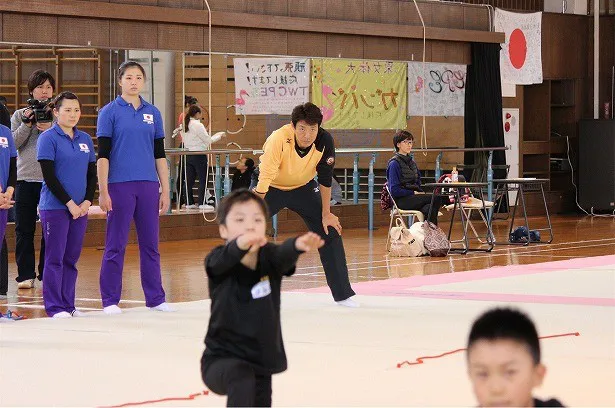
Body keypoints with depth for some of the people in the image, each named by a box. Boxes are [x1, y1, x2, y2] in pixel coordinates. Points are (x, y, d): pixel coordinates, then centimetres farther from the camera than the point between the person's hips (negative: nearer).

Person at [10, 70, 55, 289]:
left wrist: (51, 130, -16)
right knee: (24, 230, 2)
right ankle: (25, 275, 7)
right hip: (25, 180, 1)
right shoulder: (20, 115, 9)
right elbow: (13, 143, 0)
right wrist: (27, 124, -9)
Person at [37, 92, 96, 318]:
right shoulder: (48, 138, -5)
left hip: (80, 208, 5)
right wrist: (69, 203, -13)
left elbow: (92, 174, 14)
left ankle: (68, 304, 15)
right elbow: (49, 176, -10)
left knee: (72, 258, 8)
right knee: (55, 257, -3)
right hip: (55, 207, -5)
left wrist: (87, 202, -1)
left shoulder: (85, 139, 12)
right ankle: (54, 306, 2)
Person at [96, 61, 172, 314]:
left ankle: (155, 298, 15)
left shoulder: (152, 113, 10)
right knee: (115, 246, 1)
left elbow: (159, 154, 13)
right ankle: (110, 300, 8)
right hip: (120, 186, -4)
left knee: (150, 244, 7)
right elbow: (102, 154, -4)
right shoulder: (110, 112, -1)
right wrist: (103, 191, -10)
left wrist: (165, 191, 9)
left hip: (148, 186, 4)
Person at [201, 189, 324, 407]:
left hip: (262, 363, 4)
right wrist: (241, 244, -63)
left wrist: (298, 245, -56)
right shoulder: (219, 261, -13)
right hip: (222, 359, -4)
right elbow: (223, 259, -38)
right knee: (242, 377, -35)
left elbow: (283, 255, -31)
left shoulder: (269, 259, -7)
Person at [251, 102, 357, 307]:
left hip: (303, 187, 3)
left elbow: (325, 178, -11)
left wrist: (326, 214, -5)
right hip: (271, 187, -3)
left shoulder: (324, 141, -25)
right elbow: (264, 181, -36)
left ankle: (342, 294, 10)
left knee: (330, 232, -2)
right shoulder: (278, 140, -36)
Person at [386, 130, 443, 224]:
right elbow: (394, 191, -12)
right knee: (437, 198, -25)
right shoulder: (394, 163, -5)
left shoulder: (412, 162, 19)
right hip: (401, 200, -7)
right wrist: (414, 193, -13)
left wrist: (421, 193, 3)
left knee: (429, 209, -29)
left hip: (413, 196, 7)